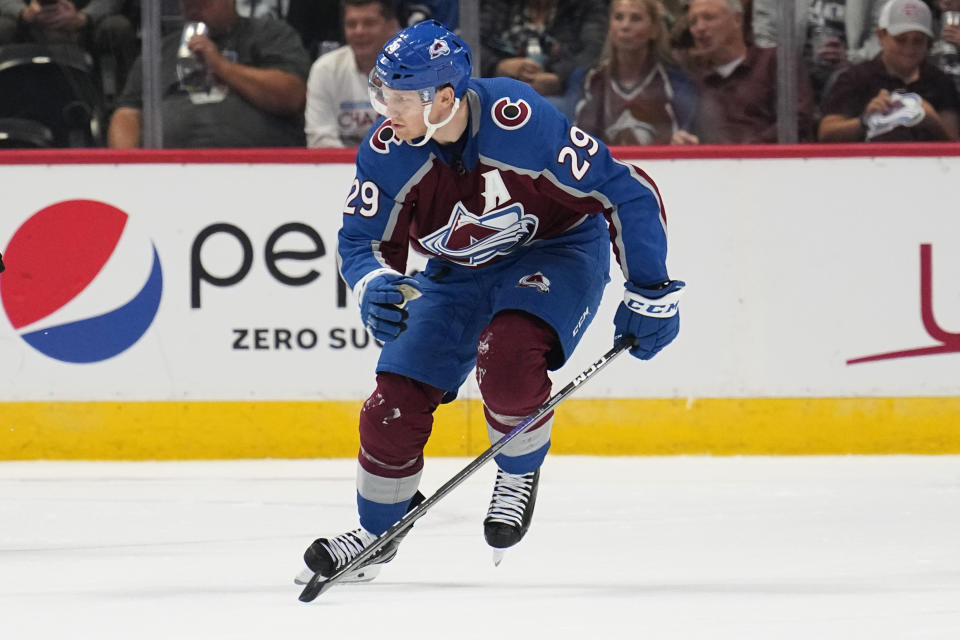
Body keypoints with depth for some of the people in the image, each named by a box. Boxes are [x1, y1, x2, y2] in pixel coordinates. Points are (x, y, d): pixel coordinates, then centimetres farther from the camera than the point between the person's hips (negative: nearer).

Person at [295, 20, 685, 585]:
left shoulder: (520, 121, -34)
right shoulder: (387, 152, -21)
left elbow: (625, 192, -25)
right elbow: (363, 239, -9)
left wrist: (651, 294, -21)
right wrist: (376, 284, -34)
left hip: (557, 252, -5)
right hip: (460, 274, 5)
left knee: (505, 358, -32)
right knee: (396, 399, -4)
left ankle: (520, 474, -1)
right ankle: (377, 531, 21)